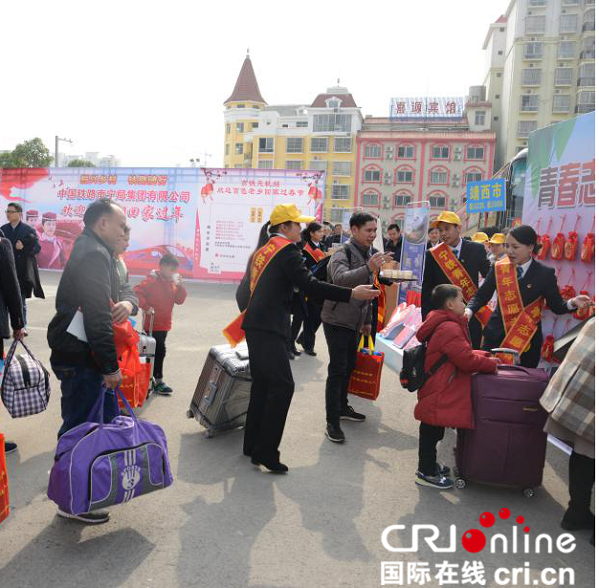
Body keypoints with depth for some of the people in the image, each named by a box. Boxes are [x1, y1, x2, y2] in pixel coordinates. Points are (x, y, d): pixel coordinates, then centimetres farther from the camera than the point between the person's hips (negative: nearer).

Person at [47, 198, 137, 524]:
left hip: (88, 354, 11)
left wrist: (128, 303, -11)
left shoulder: (98, 253, 15)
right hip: (80, 359, -11)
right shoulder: (94, 255, -19)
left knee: (107, 415, 20)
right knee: (79, 425, 1)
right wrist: (111, 366, -22)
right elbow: (98, 315, -25)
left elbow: (114, 295, 15)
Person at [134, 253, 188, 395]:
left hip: (164, 324, 8)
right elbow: (137, 293, -22)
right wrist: (146, 307, -23)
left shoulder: (171, 282, 9)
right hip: (153, 324, -8)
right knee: (159, 351, -8)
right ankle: (158, 381, 2)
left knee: (157, 351, 16)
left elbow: (180, 300, 5)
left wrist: (180, 286, -9)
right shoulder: (152, 280, -15)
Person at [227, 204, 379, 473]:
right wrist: (352, 294, -19)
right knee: (282, 385, -8)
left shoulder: (263, 249, 18)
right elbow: (310, 286, -18)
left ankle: (252, 444, 22)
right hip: (268, 328, -10)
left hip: (256, 325, 10)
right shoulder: (286, 249, -9)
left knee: (262, 384, 14)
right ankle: (266, 452, -5)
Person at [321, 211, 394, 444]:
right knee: (337, 370, -6)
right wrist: (368, 269, -53)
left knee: (349, 366, 16)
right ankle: (332, 422, 1)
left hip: (354, 321, 8)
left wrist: (367, 320, 20)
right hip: (336, 320, -8)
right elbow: (340, 278, -38)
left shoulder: (369, 254, 11)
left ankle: (342, 407, 33)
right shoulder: (342, 254, -16)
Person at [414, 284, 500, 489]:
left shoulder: (442, 325, 15)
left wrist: (484, 357, 9)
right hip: (439, 394, -10)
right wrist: (491, 364, -6)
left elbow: (461, 354, 20)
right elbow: (466, 360, -21)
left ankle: (428, 465, 33)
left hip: (436, 391, 10)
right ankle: (427, 473, 12)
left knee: (431, 431, 20)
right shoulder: (450, 328, -20)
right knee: (432, 432, 1)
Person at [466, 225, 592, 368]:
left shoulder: (545, 274, -5)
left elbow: (556, 305, -3)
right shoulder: (499, 268, 0)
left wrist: (572, 303, -23)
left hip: (528, 339, -1)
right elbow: (481, 296, 3)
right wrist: (469, 310, -16)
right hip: (496, 335, 2)